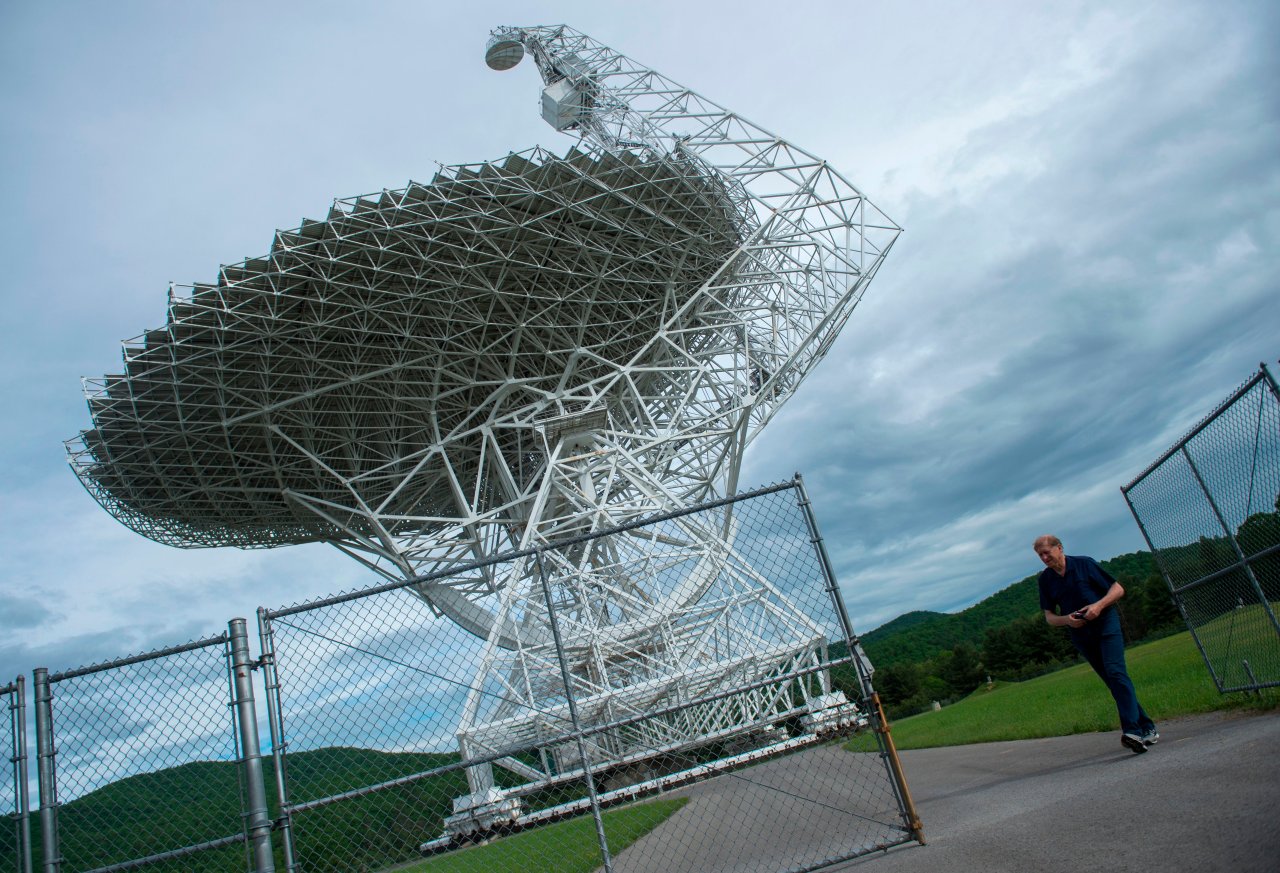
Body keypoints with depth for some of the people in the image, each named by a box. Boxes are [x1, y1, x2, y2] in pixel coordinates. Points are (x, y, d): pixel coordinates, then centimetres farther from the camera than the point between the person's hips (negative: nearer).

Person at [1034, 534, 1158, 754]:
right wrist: (1067, 620, -13)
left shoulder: (1084, 563, -6)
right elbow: (1049, 616, 7)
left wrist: (1099, 605, -18)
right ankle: (1147, 728, 17)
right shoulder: (1045, 579, 4)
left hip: (1106, 624, -4)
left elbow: (1118, 589, -2)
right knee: (1114, 683, 7)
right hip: (1082, 635, 4)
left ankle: (1132, 730, -28)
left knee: (1116, 672, -20)